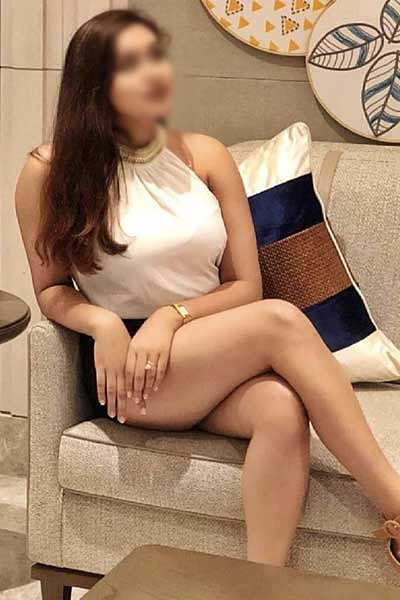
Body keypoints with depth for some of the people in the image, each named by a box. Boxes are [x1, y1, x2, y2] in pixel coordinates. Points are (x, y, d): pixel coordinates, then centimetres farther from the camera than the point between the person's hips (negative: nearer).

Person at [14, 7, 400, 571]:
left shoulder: (205, 156, 5)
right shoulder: (51, 171, -3)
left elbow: (246, 285, 5)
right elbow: (51, 289, 6)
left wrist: (172, 316, -13)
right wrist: (103, 324, -15)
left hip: (210, 358, 3)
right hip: (126, 368, -3)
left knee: (282, 407, -34)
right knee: (281, 320, -30)